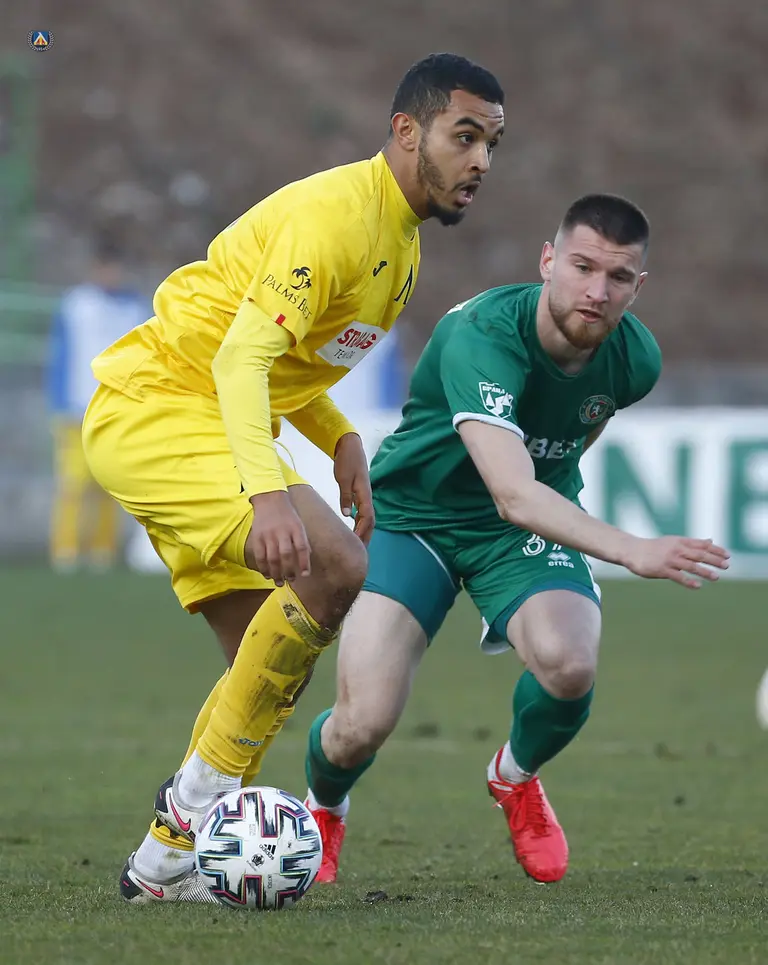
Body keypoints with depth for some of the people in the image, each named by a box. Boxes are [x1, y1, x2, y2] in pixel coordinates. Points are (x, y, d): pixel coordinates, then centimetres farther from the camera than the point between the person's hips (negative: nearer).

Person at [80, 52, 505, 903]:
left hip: (208, 426, 10)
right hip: (156, 409, -10)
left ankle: (166, 862, 15)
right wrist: (268, 490, -42)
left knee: (275, 665, 7)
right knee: (335, 567, -26)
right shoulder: (337, 213, -19)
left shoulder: (400, 239, 13)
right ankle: (202, 791, -16)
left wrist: (342, 442, 6)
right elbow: (243, 356, -28)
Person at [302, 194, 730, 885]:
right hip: (414, 513, -4)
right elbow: (513, 495, -44)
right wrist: (633, 552, -56)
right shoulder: (481, 336, -33)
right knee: (362, 725, -18)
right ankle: (323, 811, 22)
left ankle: (516, 777, 9)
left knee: (569, 665, -29)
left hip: (540, 516, 4)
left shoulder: (635, 359, -13)